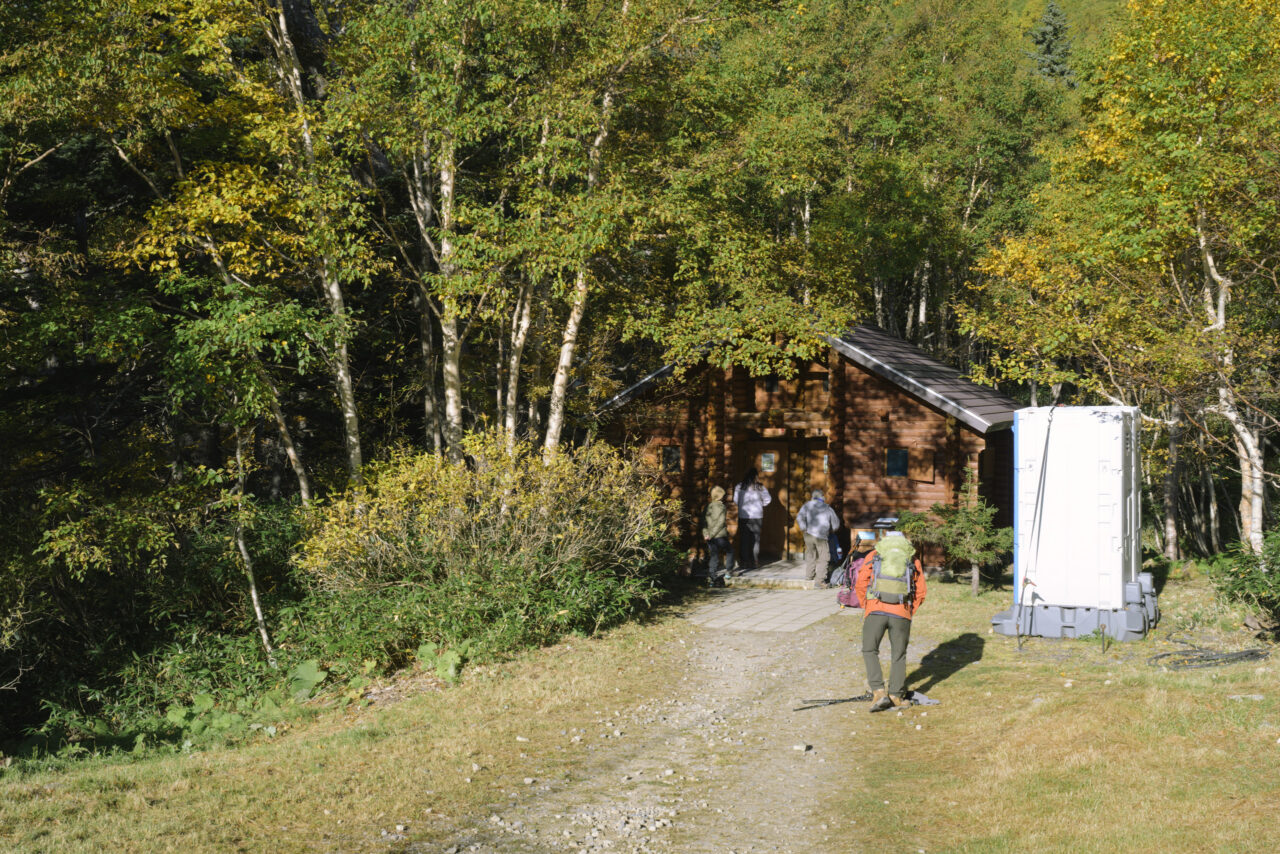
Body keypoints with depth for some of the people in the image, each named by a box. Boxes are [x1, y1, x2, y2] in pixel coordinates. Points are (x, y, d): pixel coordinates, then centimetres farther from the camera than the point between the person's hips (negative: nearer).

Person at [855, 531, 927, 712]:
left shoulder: (873, 555, 16)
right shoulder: (913, 560, 18)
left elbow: (860, 585, 7)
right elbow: (920, 593, 12)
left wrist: (865, 607, 18)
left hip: (876, 610, -1)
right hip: (901, 614, 1)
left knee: (870, 651, 12)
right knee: (898, 655, 15)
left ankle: (879, 692, -2)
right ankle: (896, 696, 16)